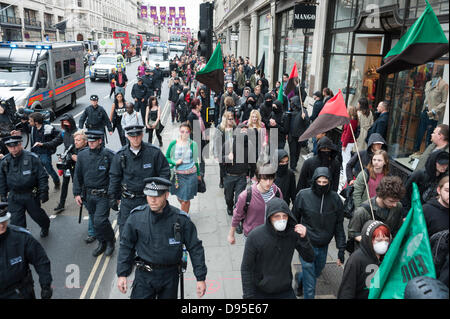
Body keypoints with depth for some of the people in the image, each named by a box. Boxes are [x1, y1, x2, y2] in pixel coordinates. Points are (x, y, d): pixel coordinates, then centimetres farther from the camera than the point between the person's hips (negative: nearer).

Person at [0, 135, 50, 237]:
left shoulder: (32, 158, -12)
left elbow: (42, 176, -9)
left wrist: (43, 193, -11)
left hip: (31, 195, -2)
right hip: (14, 197, 2)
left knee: (37, 215, 16)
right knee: (16, 221, 2)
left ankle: (45, 227, 46)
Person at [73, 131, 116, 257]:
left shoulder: (109, 155, -10)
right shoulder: (82, 155, 3)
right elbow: (77, 175, 10)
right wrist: (77, 193, 6)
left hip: (103, 195, -5)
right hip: (88, 195, 5)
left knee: (100, 221, -11)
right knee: (95, 221, 15)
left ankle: (110, 241, 14)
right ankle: (102, 243, 33)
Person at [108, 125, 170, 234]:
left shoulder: (154, 152, -9)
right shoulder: (120, 155, -2)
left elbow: (165, 173, -1)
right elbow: (114, 176, 7)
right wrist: (113, 197, 7)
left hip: (149, 198, -1)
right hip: (128, 200, 2)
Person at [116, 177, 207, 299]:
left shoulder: (181, 219, -11)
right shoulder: (136, 217, -7)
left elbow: (195, 248, -4)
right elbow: (126, 246, 4)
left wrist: (201, 278, -5)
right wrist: (122, 274, 0)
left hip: (170, 275, 0)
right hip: (144, 275, 0)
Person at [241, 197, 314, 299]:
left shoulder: (293, 233, -13)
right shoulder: (255, 236, -20)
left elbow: (310, 259, -8)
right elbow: (246, 268, -12)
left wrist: (304, 238, -24)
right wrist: (248, 295, -12)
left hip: (286, 290, 2)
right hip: (260, 292, -2)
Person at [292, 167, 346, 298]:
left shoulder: (335, 199, -7)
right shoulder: (303, 195, -13)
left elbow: (339, 226, 0)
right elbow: (294, 219, 1)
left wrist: (341, 250, -1)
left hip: (324, 247, 4)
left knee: (317, 272, 25)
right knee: (310, 284, -1)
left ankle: (299, 278, 54)